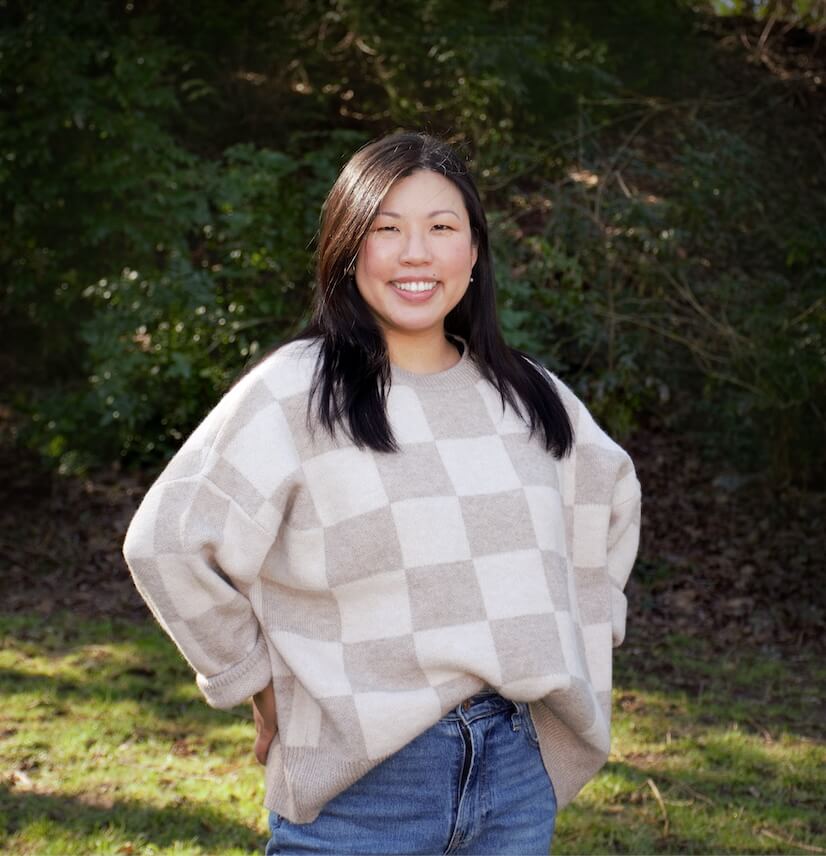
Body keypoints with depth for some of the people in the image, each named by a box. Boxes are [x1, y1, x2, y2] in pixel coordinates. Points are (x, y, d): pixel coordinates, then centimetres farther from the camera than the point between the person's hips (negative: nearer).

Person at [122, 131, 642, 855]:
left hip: (518, 770, 5)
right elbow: (167, 542, -9)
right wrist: (257, 680, -4)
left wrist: (584, 629, 18)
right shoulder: (291, 393, -8)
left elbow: (612, 496, 25)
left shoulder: (526, 393, 8)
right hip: (364, 786, -4)